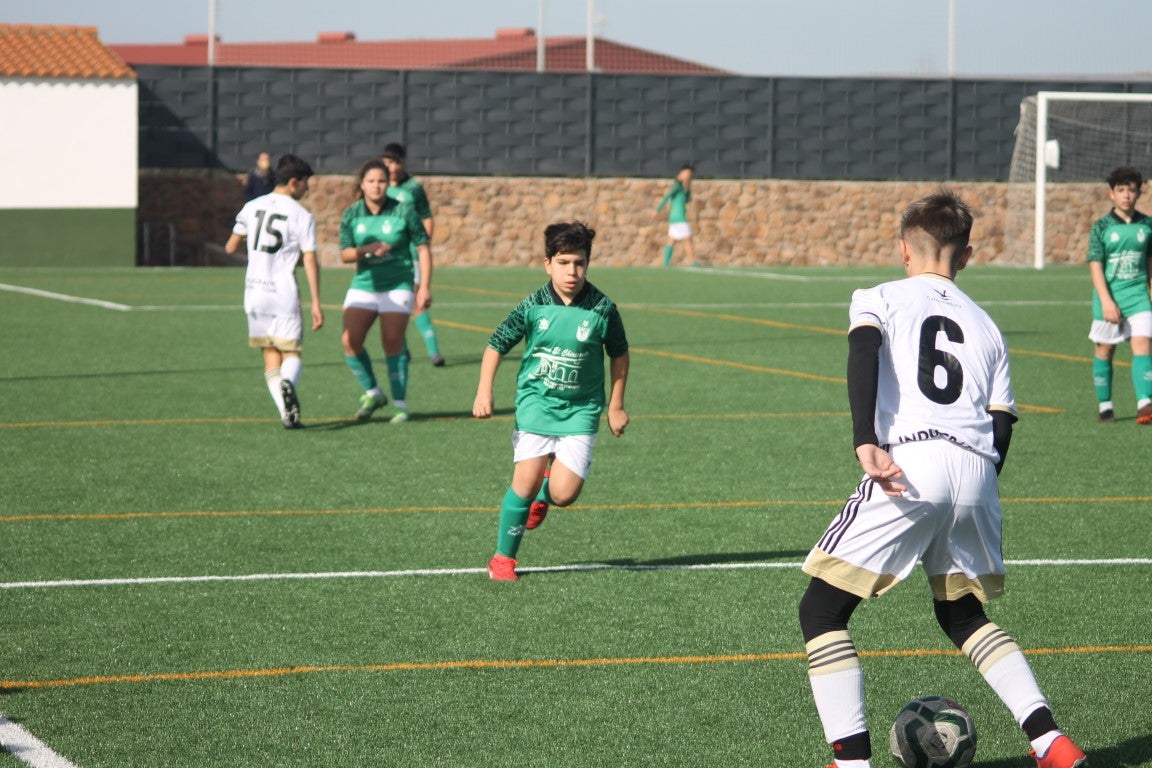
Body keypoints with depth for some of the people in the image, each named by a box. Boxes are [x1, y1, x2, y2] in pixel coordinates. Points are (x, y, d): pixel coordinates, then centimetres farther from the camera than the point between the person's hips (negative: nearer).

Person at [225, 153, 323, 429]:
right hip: (284, 293, -3)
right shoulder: (302, 216, -5)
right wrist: (316, 303, -6)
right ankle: (287, 384, -29)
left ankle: (287, 413, -8)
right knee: (291, 352, 6)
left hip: (254, 291, 3)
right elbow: (310, 261, -8)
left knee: (270, 355, 10)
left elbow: (231, 247, 14)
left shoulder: (252, 207, 6)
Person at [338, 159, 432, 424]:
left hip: (398, 285, -3)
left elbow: (423, 249, -1)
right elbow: (344, 254, 0)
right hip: (363, 285, 3)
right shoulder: (351, 215, 1)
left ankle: (400, 405, 5)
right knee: (350, 340, -10)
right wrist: (368, 249, -20)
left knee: (393, 345, -8)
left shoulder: (404, 213, -7)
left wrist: (425, 287, -6)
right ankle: (372, 393, 10)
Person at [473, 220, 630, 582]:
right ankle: (503, 557, 11)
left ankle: (544, 492, 27)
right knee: (525, 482, -9)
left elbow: (619, 354, 8)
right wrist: (484, 392, -6)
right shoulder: (532, 308, -8)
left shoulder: (602, 309, -8)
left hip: (580, 409, 0)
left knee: (564, 494, -12)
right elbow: (496, 345, 3)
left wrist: (616, 405, 11)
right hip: (536, 402, 0)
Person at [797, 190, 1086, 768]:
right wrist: (972, 505, 27)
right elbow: (1002, 422, 20)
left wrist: (865, 443, -20)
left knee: (821, 611, 5)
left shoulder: (880, 298, 14)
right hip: (977, 471, 5)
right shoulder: (986, 325, 26)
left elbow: (863, 353, -9)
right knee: (961, 614, 27)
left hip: (910, 462, -5)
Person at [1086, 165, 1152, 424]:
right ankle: (1105, 405, 20)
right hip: (1108, 298, -1)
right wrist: (1106, 300, -17)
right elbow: (1095, 265, -8)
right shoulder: (1101, 227, -4)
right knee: (1104, 350, 8)